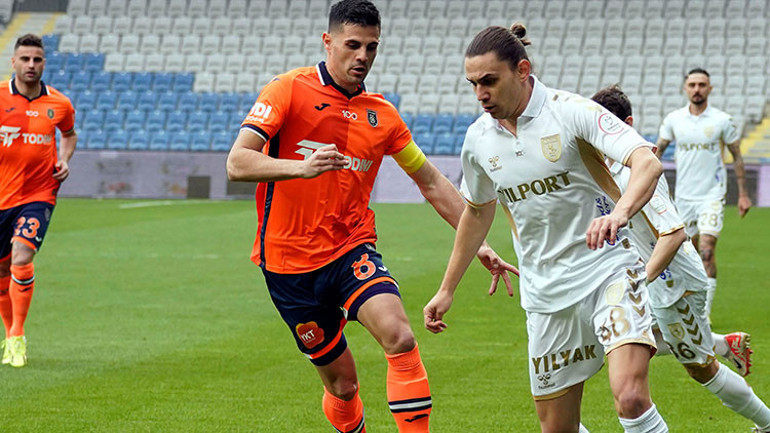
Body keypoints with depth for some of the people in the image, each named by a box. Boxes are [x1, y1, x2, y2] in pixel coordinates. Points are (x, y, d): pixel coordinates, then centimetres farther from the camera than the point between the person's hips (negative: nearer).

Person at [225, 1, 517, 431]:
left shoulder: (382, 114, 7)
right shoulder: (290, 89, -6)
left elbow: (432, 183, 16)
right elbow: (238, 163, -16)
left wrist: (479, 245, 9)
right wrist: (301, 167, -34)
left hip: (352, 250, 2)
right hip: (290, 261, -2)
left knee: (399, 335, -26)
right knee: (342, 382, 4)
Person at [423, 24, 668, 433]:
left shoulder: (571, 111, -13)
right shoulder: (478, 139, 5)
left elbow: (648, 162, -23)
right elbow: (477, 211, 23)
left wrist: (620, 211, -43)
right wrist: (447, 289, 25)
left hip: (606, 270, -5)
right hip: (545, 293, 5)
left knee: (631, 398, -25)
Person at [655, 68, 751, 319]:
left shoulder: (722, 121, -4)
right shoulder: (674, 119, 2)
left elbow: (737, 157, 4)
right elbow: (657, 151, 12)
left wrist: (743, 194, 3)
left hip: (712, 196, -3)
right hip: (683, 195, 3)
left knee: (707, 251, -15)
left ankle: (705, 311, -14)